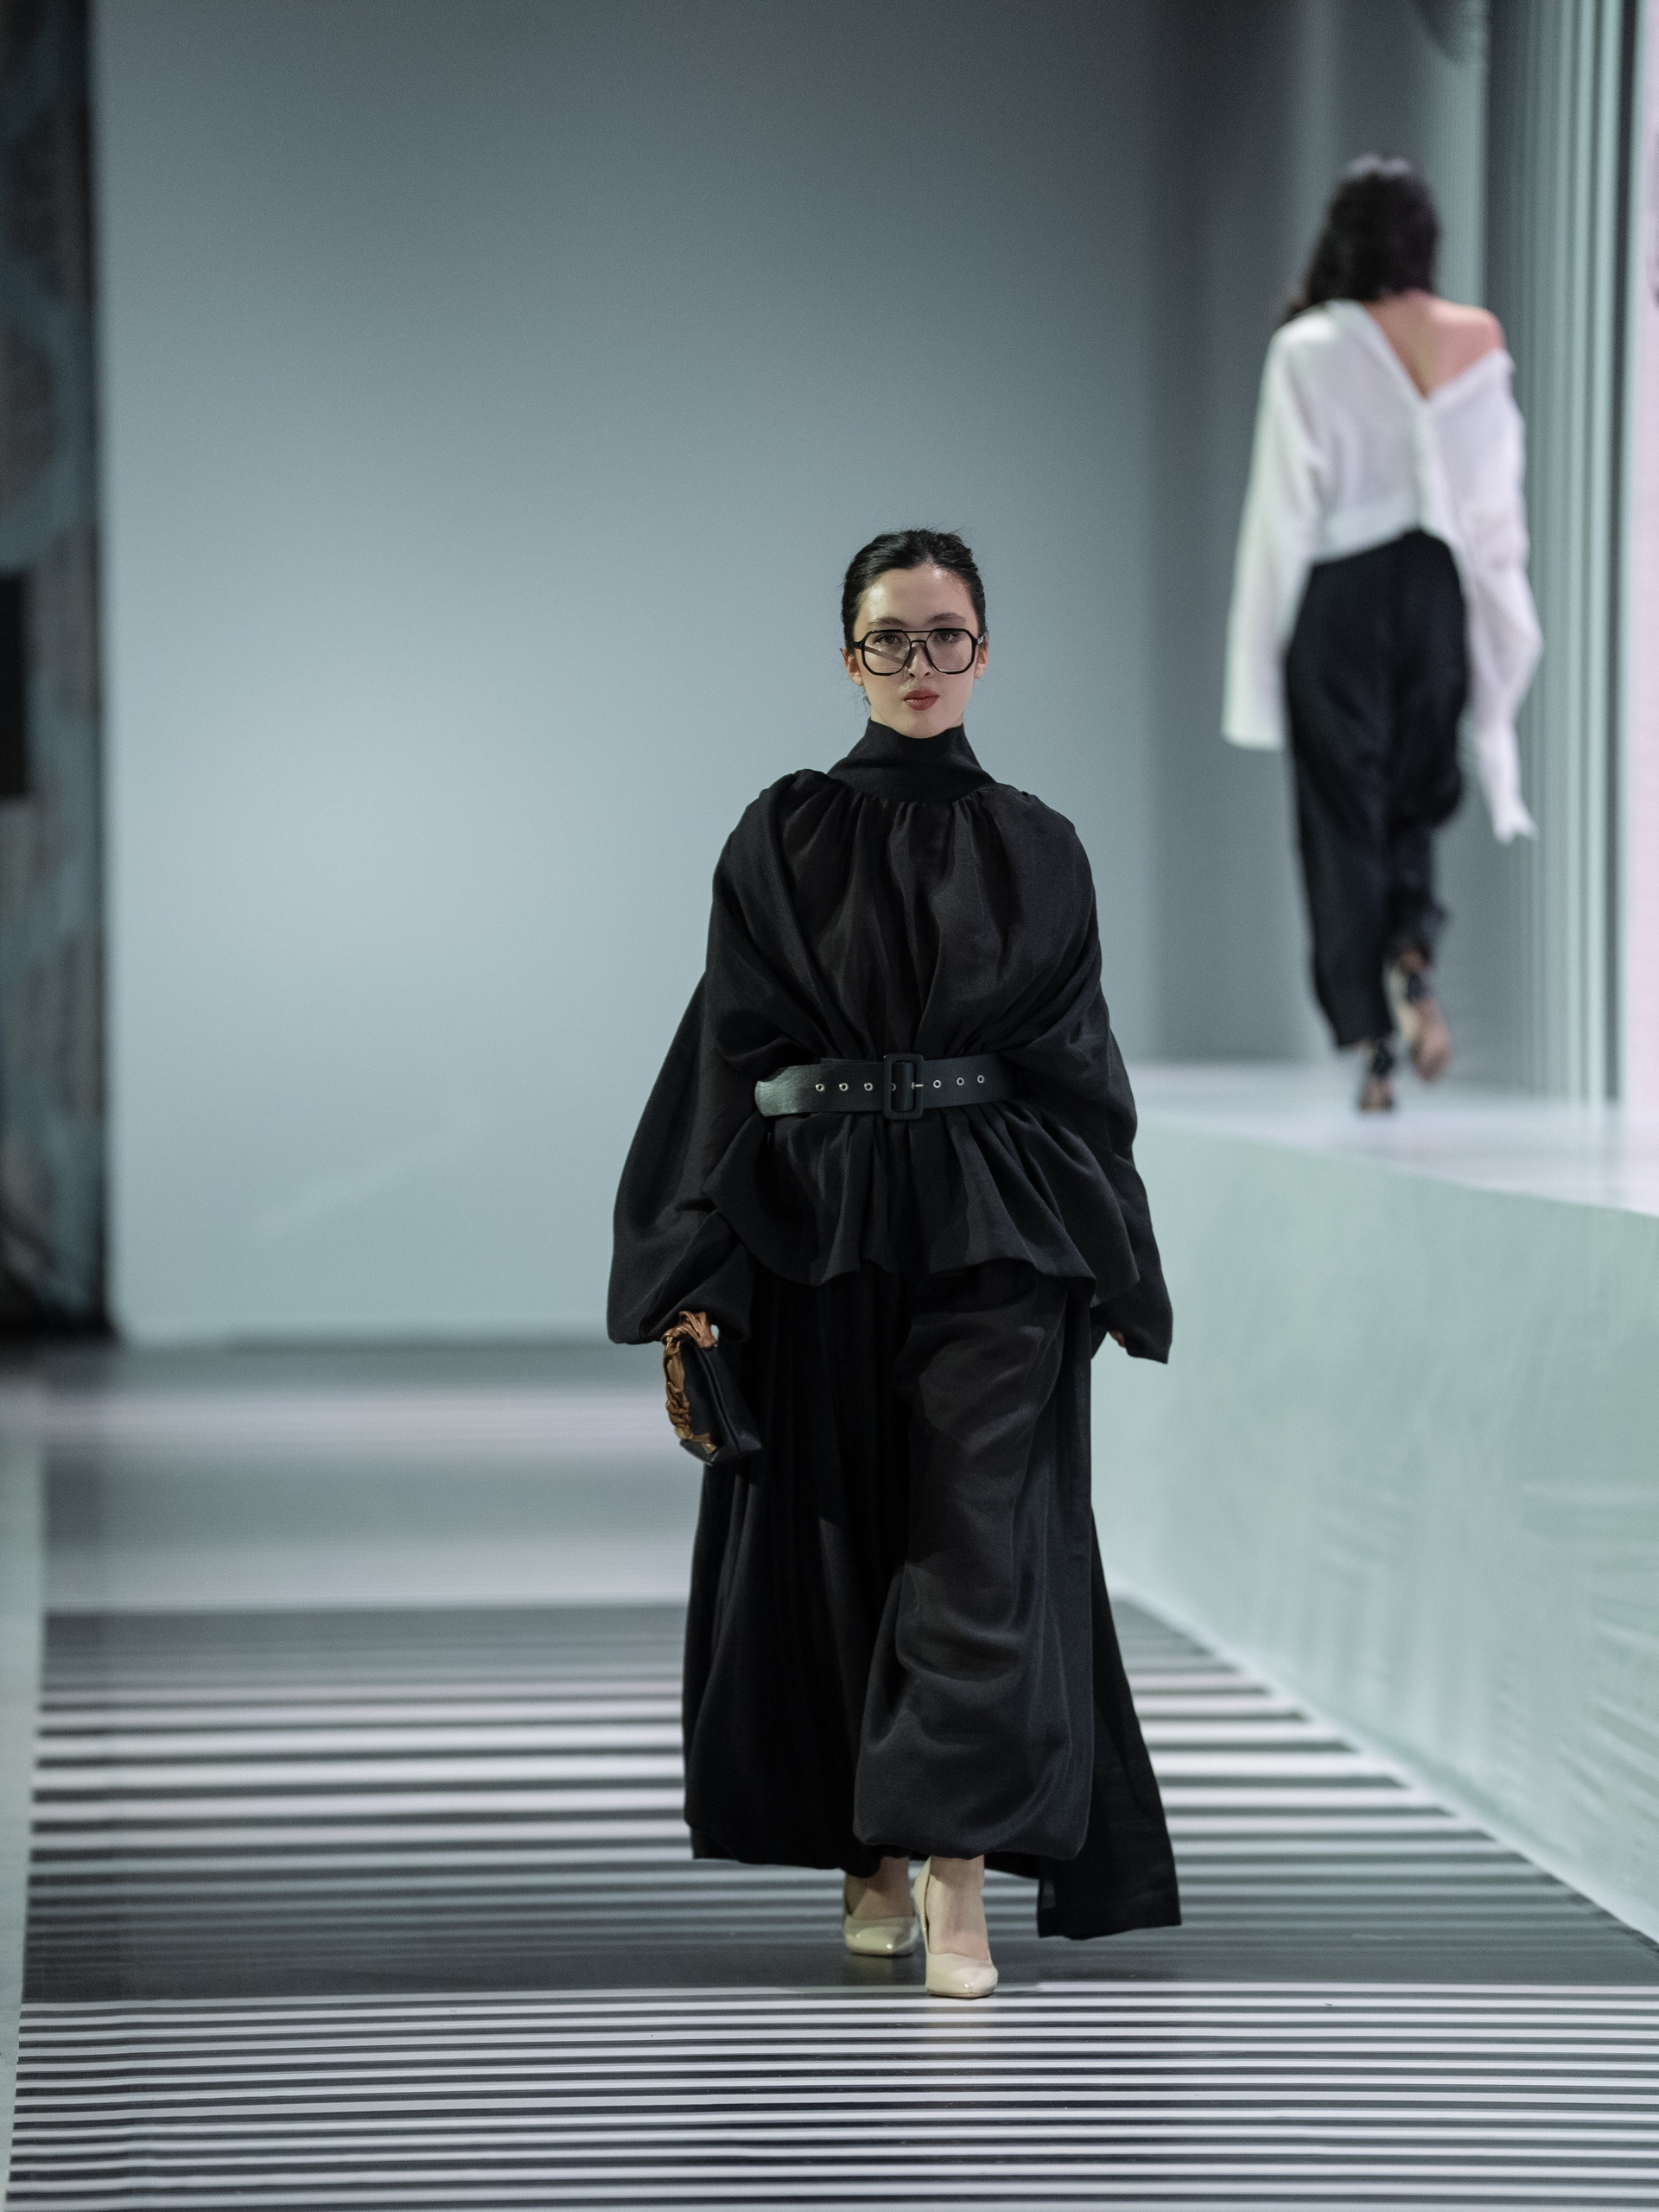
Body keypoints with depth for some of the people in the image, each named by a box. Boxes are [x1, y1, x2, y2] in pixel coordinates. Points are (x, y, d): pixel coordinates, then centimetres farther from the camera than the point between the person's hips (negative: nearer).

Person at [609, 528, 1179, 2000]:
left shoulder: (1037, 850, 7)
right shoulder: (783, 839, 4)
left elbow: (1082, 1065, 8)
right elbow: (728, 1053, 0)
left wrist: (1105, 1275, 1)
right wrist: (695, 1280, -6)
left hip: (997, 1234, 0)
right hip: (819, 1230, 0)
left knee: (983, 1535, -10)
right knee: (840, 1537, 6)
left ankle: (959, 1876, -15)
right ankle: (874, 1855, 22)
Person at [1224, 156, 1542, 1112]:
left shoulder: (1309, 351, -8)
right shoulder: (1479, 344, 0)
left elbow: (1284, 508, -7)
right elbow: (1500, 503, 3)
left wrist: (1265, 649, -1)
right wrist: (1503, 628, 12)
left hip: (1338, 601, -3)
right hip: (1439, 594, 3)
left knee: (1343, 819, 4)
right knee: (1416, 809, 16)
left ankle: (1371, 1048, 1)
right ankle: (1415, 949, -13)